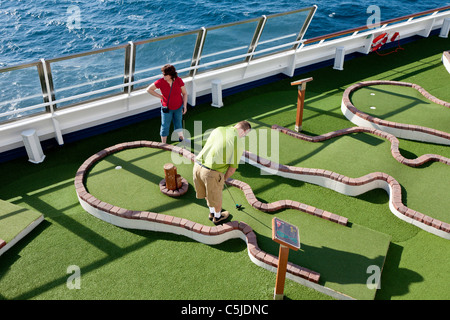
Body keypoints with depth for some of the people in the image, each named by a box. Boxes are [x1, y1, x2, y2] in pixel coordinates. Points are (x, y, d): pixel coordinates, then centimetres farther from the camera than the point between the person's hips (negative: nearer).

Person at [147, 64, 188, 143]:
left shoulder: (179, 80, -18)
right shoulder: (161, 82, -22)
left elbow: (184, 93, -8)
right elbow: (149, 89, -12)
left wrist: (185, 106, -14)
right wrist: (160, 96, -13)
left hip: (178, 107, 2)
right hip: (167, 108, -2)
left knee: (178, 123, 22)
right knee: (165, 126, 6)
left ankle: (181, 137, 47)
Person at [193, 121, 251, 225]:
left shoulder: (218, 129, 9)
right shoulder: (239, 143, -6)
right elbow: (232, 168, -5)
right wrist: (224, 178, 14)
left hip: (197, 166, 6)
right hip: (212, 173, -5)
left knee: (208, 193, 31)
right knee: (216, 197, 24)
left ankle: (212, 212, 56)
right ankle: (217, 217, 50)